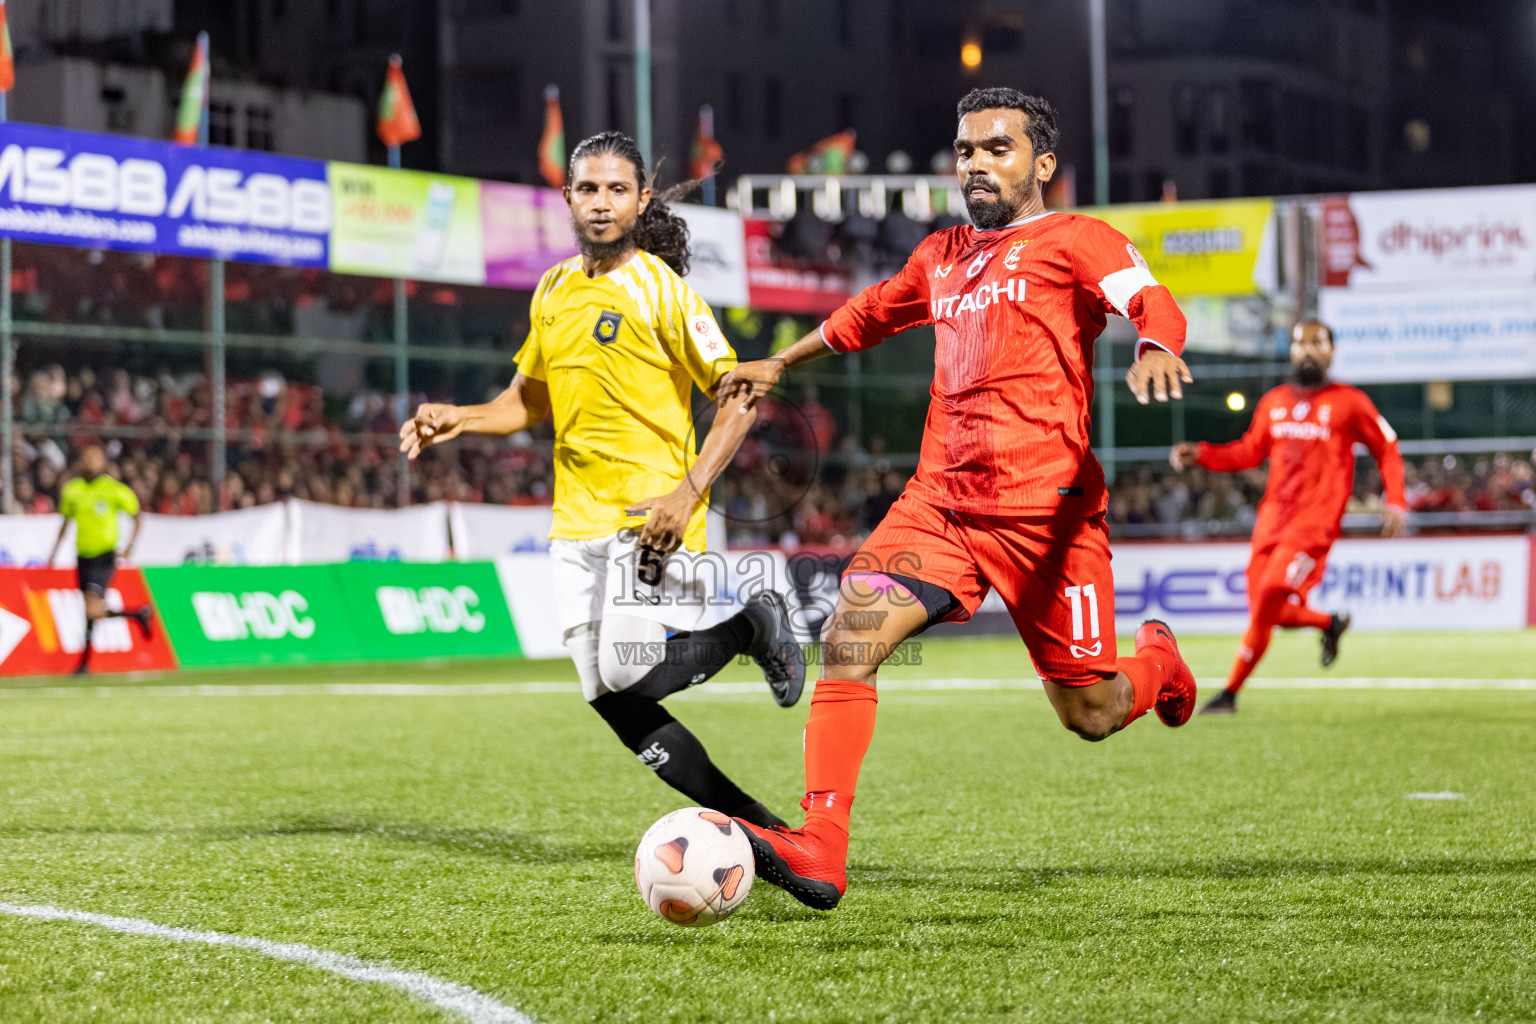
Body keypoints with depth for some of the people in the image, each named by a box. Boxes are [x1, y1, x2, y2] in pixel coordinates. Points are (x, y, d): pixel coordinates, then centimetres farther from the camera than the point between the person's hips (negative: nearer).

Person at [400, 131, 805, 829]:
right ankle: (757, 824, 10)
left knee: (630, 673, -19)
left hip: (650, 515, -6)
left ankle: (752, 627, 10)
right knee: (612, 703, 0)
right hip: (577, 520, 7)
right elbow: (530, 400, 25)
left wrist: (688, 492, -19)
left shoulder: (659, 289, -7)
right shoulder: (554, 291, 13)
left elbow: (737, 397, -9)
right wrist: (458, 419, 6)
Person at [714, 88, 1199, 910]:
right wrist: (779, 364, 51)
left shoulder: (1074, 241, 1)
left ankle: (1157, 663, 40)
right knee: (851, 633, -19)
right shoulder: (942, 257, 21)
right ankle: (818, 852, -23)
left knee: (1089, 714, 2)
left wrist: (1155, 349, -40)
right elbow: (870, 314, 41)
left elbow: (1153, 303, -17)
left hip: (1044, 505, -5)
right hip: (939, 500, 5)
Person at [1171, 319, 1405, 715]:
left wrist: (1396, 504, -3)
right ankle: (1330, 623, 35)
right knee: (1269, 611, 3)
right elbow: (1250, 451, 19)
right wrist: (1200, 454, 5)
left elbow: (1387, 449, 7)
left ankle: (1231, 692, -9)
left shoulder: (1349, 402, 0)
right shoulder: (1273, 403, 13)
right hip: (1273, 517, 5)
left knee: (1268, 600, -17)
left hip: (1315, 521, -5)